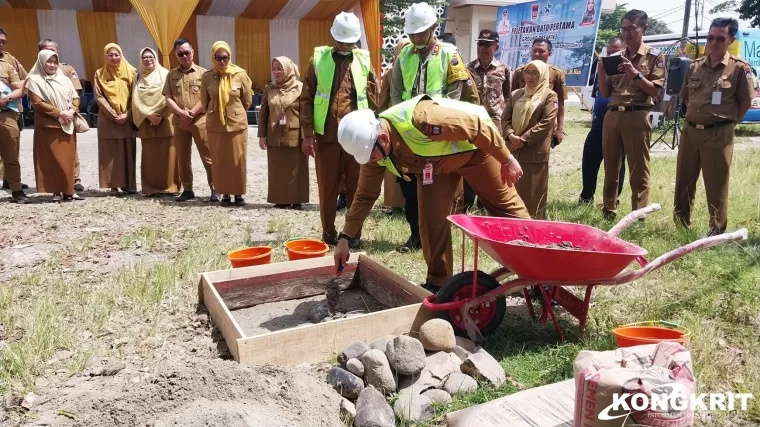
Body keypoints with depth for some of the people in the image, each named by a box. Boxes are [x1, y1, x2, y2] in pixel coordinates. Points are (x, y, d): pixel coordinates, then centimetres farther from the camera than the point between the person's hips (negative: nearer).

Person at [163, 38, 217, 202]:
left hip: (200, 120, -4)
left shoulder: (203, 73, 0)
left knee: (208, 157, -3)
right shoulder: (171, 75, 11)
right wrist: (181, 113, -12)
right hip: (179, 121, 4)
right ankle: (187, 189, 17)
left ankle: (215, 189, 3)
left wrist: (191, 113, -12)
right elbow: (168, 98, 4)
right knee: (182, 158, 8)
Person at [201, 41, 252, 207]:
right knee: (219, 161, 6)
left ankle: (239, 193, 14)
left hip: (237, 124, -1)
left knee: (238, 161, 3)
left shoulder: (240, 75, -6)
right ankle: (225, 193, 16)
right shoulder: (207, 77, -2)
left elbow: (248, 100, 4)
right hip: (215, 126, 1)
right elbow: (204, 102, 10)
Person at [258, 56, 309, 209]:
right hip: (275, 137, 4)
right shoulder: (269, 88, 7)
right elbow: (263, 113, 9)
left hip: (295, 136, -3)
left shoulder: (300, 87, -3)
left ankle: (298, 199, 12)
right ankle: (281, 199, 16)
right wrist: (262, 135, 4)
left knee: (296, 169, 3)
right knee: (278, 170, 7)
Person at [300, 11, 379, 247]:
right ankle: (328, 235, 20)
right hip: (326, 135, -1)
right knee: (327, 188, 7)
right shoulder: (318, 58, 2)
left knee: (356, 188, 7)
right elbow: (306, 98, 2)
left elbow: (373, 100, 7)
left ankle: (354, 234, 19)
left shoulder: (364, 60, 6)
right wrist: (307, 134, -4)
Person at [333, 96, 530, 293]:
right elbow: (365, 196, -7)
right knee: (431, 218, -4)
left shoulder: (420, 119, -43)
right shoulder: (372, 145, -20)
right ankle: (438, 281, 11)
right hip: (435, 162, 5)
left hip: (473, 147, -5)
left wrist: (507, 161, -21)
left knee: (505, 205, 4)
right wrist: (345, 238, -9)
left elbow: (478, 126, -32)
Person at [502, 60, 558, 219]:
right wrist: (510, 135, -11)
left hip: (535, 152, -5)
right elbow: (506, 118, 10)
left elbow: (546, 122, -11)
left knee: (533, 193, 1)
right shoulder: (516, 94, 14)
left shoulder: (549, 96, 0)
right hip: (513, 150, 5)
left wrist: (523, 139, -15)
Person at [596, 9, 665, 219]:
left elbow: (654, 91, -3)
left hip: (637, 117, -4)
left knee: (638, 170, -3)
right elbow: (605, 92, 13)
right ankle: (608, 212, 18)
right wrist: (601, 71, -4)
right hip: (612, 115, 5)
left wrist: (635, 73, -14)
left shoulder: (654, 56, 4)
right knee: (610, 167, 9)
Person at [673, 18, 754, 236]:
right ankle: (680, 227, 22)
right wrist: (697, 113, 13)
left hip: (718, 134, -5)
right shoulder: (695, 66, 8)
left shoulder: (739, 68, -5)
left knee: (716, 186, 1)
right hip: (690, 131, 5)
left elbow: (746, 101, 0)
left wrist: (726, 120, 4)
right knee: (683, 182, 10)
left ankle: (717, 232, 12)